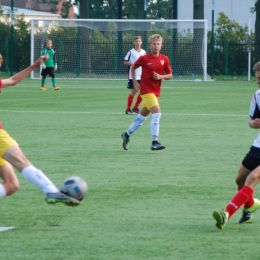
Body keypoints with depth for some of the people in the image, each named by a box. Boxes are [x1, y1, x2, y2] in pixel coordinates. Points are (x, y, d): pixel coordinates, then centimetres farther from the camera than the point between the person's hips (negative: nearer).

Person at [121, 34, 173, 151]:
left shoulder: (164, 59, 2)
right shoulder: (144, 59, -6)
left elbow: (170, 75, 8)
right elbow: (133, 67, 10)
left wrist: (161, 76, -12)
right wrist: (135, 82, 2)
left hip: (155, 92, 5)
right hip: (146, 90, -5)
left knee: (142, 116, 17)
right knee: (157, 113, -20)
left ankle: (127, 134, 36)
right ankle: (155, 142, -20)